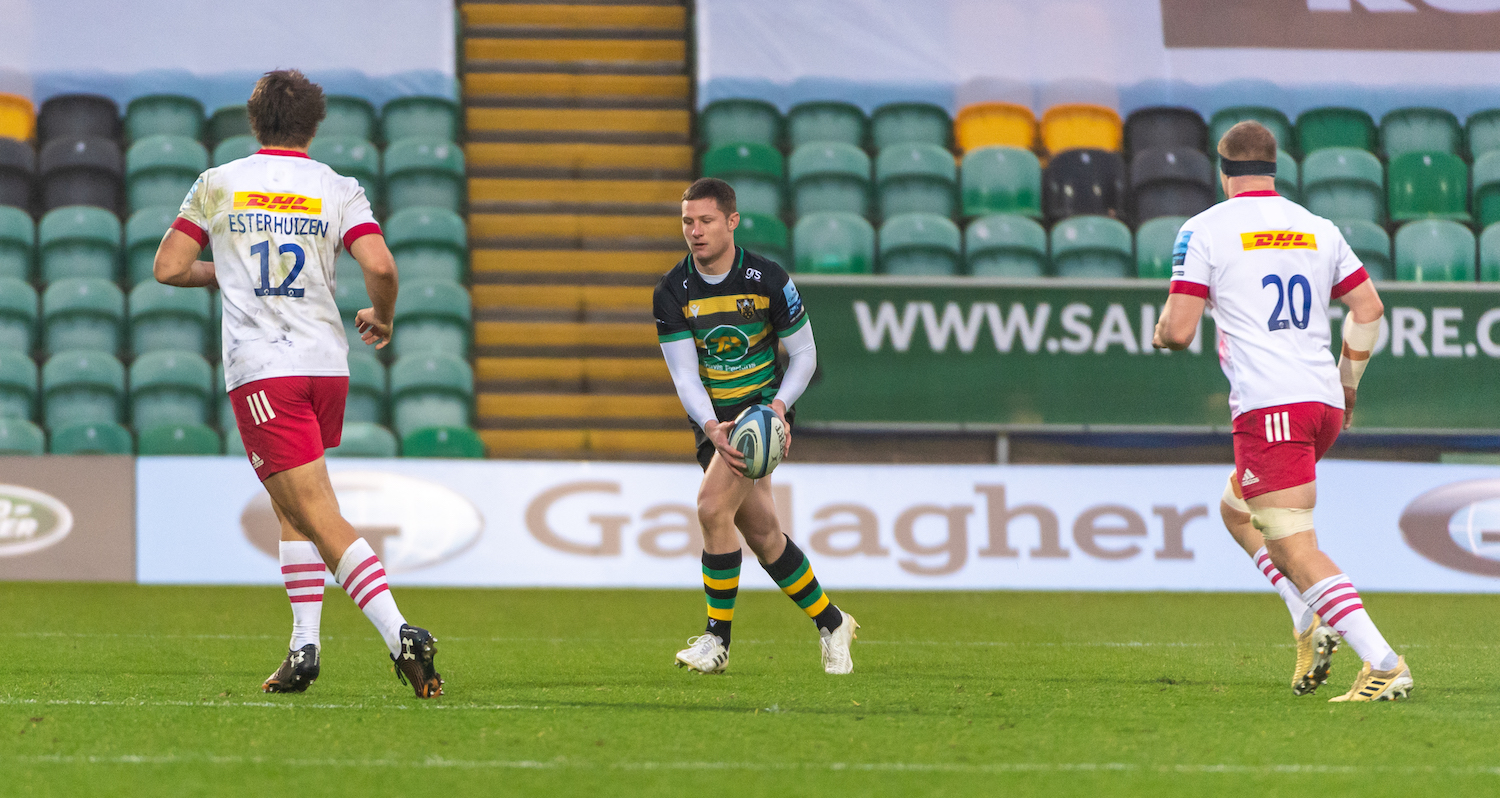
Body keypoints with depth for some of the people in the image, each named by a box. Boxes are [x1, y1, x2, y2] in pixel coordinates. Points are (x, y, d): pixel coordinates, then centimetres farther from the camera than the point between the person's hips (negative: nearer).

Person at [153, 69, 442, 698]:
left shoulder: (218, 185, 6)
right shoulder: (337, 189, 6)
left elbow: (168, 267, 8)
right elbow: (380, 266, -8)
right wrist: (381, 317, 12)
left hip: (259, 370, -3)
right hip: (327, 363, 3)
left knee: (320, 518, -9)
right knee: (292, 505, 22)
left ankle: (399, 634, -25)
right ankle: (304, 647, 13)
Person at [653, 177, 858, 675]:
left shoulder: (767, 280, -11)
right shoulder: (672, 292, -6)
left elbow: (804, 354, -1)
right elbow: (684, 375, -8)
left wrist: (780, 404, -18)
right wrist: (712, 429, -24)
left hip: (762, 408, -4)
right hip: (711, 418, 4)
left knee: (712, 505, -23)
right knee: (762, 532, 4)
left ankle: (717, 638, -12)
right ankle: (831, 623, 24)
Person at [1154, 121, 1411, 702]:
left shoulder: (1204, 230, -2)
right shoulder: (1318, 229, 14)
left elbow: (1178, 331, -6)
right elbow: (1369, 310, 15)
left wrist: (1160, 331, 18)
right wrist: (1348, 381, 28)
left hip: (1268, 408, -7)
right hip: (1324, 402, 7)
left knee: (1296, 548, -9)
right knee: (1238, 508, 26)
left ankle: (1384, 664, -22)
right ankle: (1313, 622, 9)